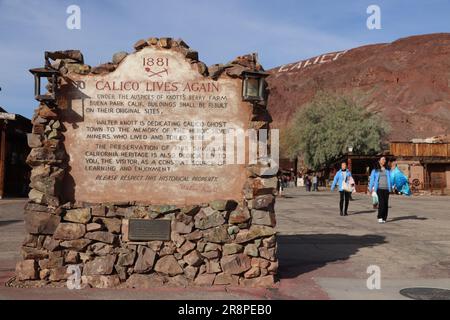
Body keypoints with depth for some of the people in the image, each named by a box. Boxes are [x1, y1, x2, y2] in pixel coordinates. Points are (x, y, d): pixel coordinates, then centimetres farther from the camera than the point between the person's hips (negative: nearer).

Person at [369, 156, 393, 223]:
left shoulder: (387, 170, 12)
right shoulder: (375, 170, 4)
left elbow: (389, 179, 18)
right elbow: (372, 179, 6)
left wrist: (391, 188, 14)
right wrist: (370, 189, 3)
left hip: (386, 188, 3)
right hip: (379, 188, -3)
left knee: (386, 203, 2)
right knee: (381, 202, -16)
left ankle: (384, 218, 9)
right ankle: (380, 217, -11)